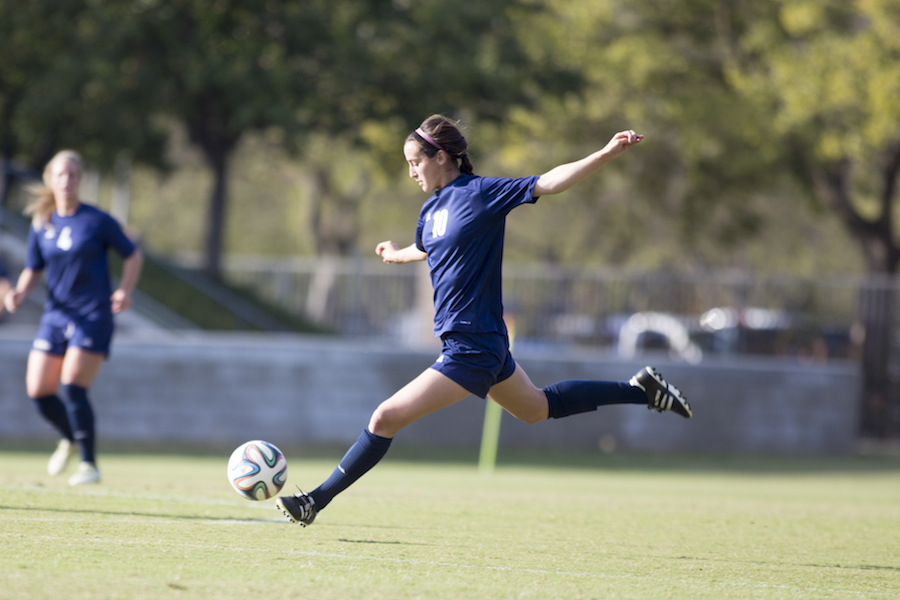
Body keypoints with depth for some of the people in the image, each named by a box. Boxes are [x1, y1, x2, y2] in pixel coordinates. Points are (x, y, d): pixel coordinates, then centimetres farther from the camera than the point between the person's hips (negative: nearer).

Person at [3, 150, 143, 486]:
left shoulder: (97, 221, -5)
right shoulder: (41, 225, 6)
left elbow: (133, 256, 4)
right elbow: (33, 271, 13)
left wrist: (125, 290, -11)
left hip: (93, 316, -5)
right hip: (56, 316, 5)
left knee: (73, 387, -18)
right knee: (38, 390, -1)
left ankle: (89, 464, -6)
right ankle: (69, 438, 31)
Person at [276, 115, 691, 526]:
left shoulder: (482, 193, -14)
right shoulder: (431, 209, 9)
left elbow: (549, 183, -18)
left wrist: (607, 154, -29)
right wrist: (399, 255, 52)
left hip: (471, 349, -9)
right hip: (480, 341, 9)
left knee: (386, 418, -11)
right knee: (537, 408, 26)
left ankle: (316, 501, -5)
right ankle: (639, 390, 34)